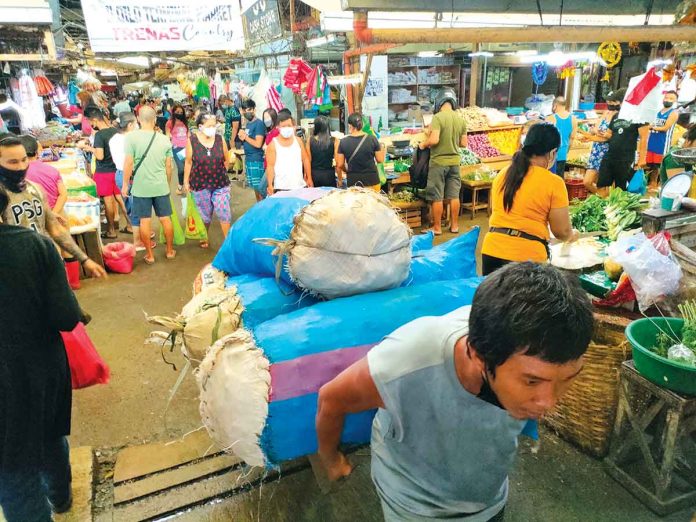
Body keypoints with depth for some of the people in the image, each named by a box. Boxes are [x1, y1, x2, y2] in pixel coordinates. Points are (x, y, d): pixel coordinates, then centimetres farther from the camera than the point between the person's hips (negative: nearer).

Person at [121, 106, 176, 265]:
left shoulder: (131, 137, -9)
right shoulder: (164, 139, 0)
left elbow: (128, 164, -11)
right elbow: (168, 166, 4)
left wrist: (125, 184, -1)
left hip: (141, 187, -2)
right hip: (161, 186, 2)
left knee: (144, 221, 7)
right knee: (166, 219, 12)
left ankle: (149, 255, 14)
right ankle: (170, 251, 23)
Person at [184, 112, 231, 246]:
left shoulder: (220, 139, -4)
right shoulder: (192, 141, -8)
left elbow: (226, 160, 8)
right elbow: (188, 162, -1)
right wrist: (186, 181, 2)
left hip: (220, 183, 1)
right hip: (200, 184, -1)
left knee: (224, 212, -4)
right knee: (205, 214, 14)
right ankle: (204, 238, 36)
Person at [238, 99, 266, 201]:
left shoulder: (259, 124, -13)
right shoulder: (248, 124, 13)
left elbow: (258, 144, -20)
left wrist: (245, 137, -10)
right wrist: (242, 137, -2)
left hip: (257, 160, -9)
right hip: (248, 159, 9)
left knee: (259, 187, -4)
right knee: (255, 186, 15)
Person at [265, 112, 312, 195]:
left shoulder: (298, 141, 9)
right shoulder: (273, 144, -2)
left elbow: (305, 160, 12)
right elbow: (270, 166, -5)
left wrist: (309, 178, 8)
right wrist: (270, 185, -14)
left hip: (300, 186, 3)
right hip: (281, 188, -3)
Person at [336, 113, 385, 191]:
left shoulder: (343, 142, -6)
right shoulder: (372, 139, -6)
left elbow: (339, 165, -1)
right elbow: (380, 160, 0)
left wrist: (340, 180, 17)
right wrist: (383, 151, 22)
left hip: (353, 182, 0)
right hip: (372, 181, 0)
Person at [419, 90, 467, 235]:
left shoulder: (438, 117, -14)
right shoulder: (460, 119, 4)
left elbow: (434, 140, -22)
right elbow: (464, 143, 7)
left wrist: (423, 144, -3)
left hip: (438, 162, -5)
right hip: (454, 162, 5)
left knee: (437, 197, 4)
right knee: (454, 195, 13)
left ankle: (437, 227, 12)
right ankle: (454, 225, 22)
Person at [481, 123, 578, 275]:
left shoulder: (502, 175, 8)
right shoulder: (553, 183, -7)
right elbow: (562, 231, -3)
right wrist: (572, 235, 19)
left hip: (492, 250, 5)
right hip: (526, 256, -4)